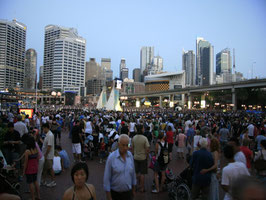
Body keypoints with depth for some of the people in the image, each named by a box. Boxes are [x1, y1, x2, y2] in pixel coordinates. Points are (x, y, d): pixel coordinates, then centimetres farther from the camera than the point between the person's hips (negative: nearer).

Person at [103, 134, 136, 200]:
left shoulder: (130, 155, -4)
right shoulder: (111, 157, -15)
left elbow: (133, 173, 6)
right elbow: (107, 178, -11)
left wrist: (133, 189, 12)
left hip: (128, 192, 3)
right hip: (115, 193, -3)